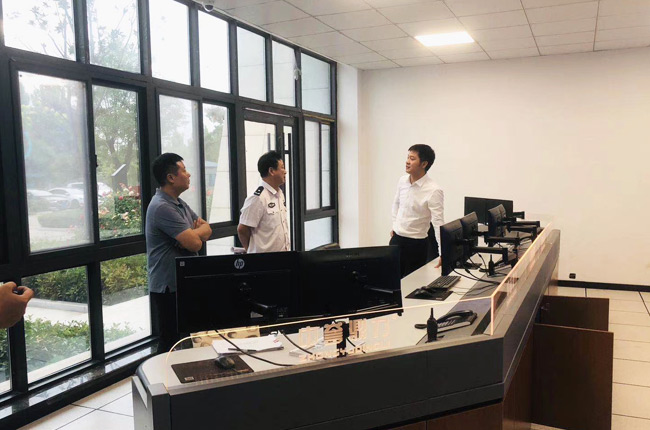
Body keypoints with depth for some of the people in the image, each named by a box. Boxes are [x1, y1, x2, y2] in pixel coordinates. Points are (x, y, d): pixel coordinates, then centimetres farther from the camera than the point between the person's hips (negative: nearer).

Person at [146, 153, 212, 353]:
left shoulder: (179, 203, 11)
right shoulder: (162, 207, -20)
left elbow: (207, 229, 11)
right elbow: (195, 244, -25)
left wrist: (193, 234, -11)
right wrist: (197, 232, -1)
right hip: (169, 287, -9)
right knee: (171, 344, 1)